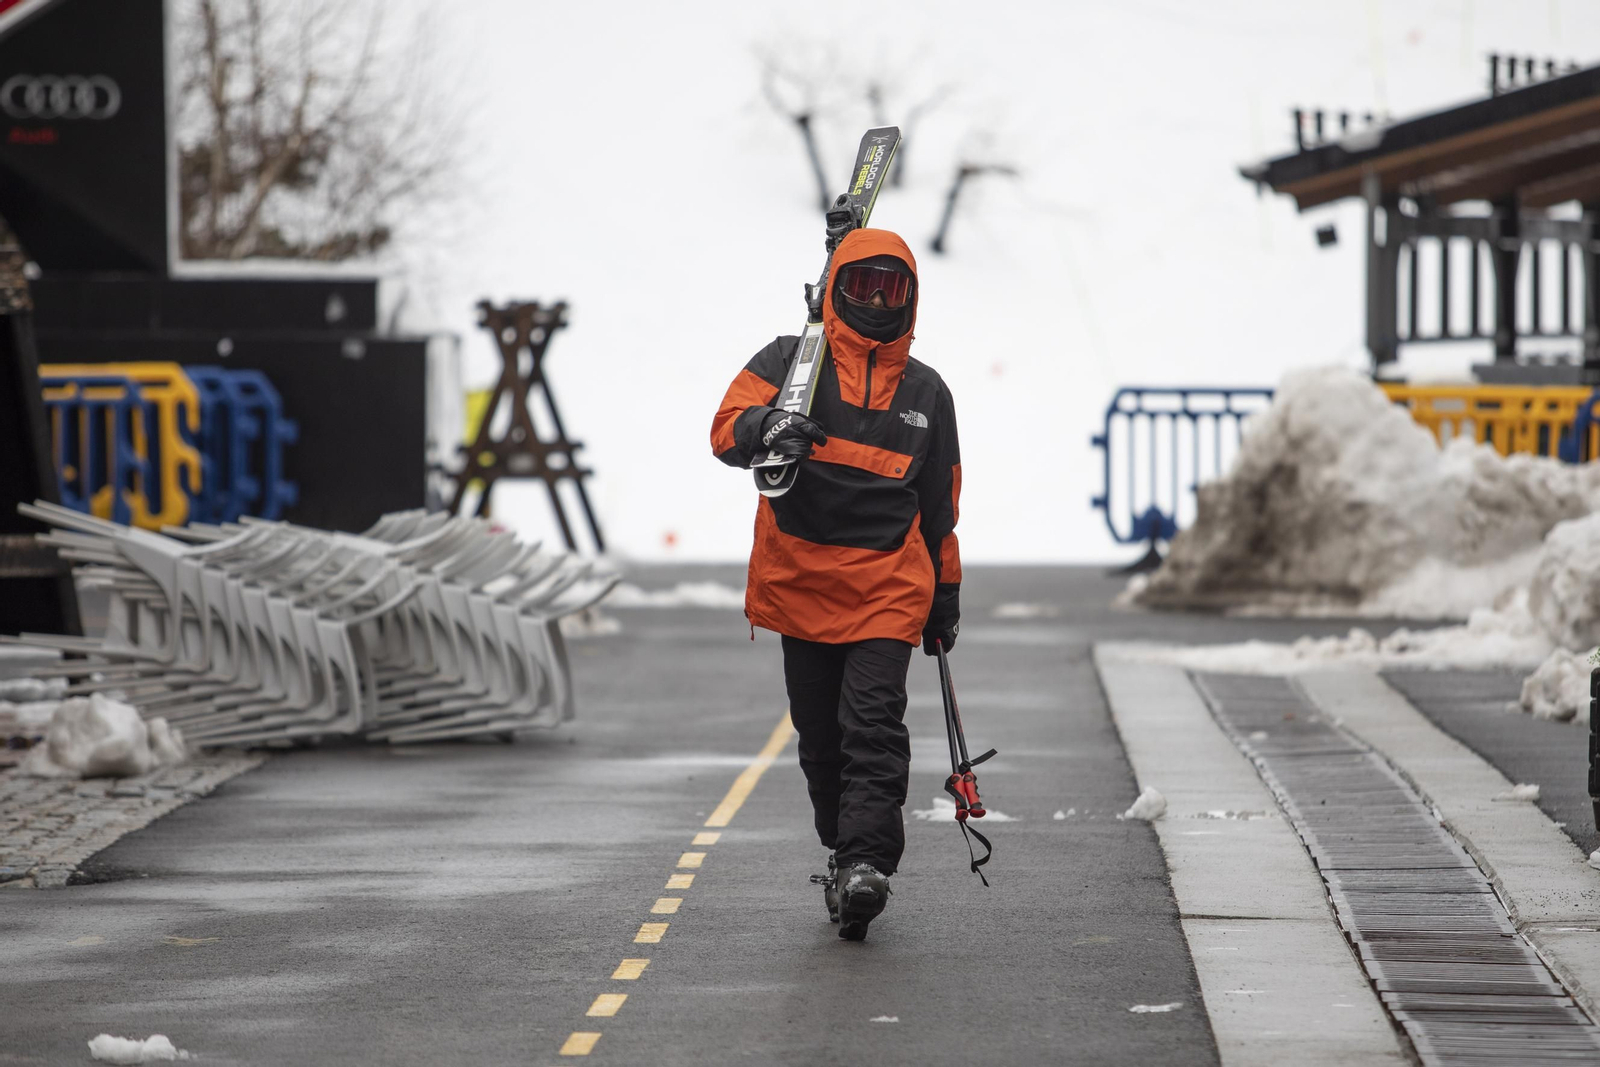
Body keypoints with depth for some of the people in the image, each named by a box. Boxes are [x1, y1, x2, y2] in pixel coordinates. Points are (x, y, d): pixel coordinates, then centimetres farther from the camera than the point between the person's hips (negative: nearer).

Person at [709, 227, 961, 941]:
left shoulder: (925, 392, 13)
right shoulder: (791, 362, 4)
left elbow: (939, 505, 21)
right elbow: (726, 428, -10)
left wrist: (945, 598, 22)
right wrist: (764, 426, -34)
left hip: (889, 587, 0)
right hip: (800, 582, 0)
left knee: (874, 728, -14)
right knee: (820, 736, 6)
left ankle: (865, 864, -22)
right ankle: (845, 851, 22)